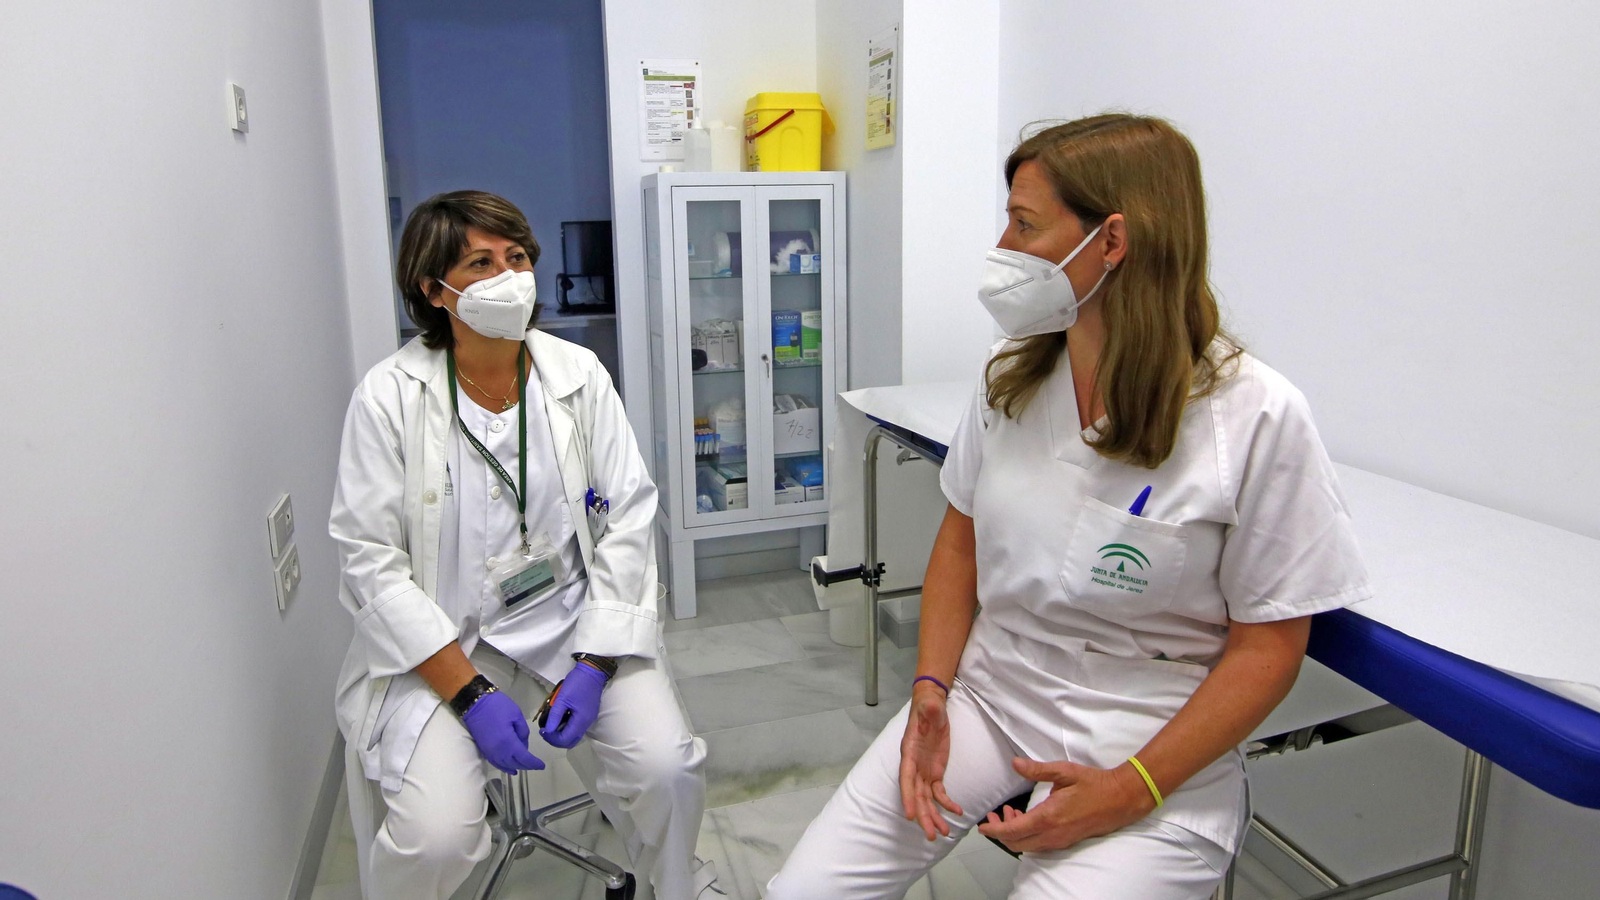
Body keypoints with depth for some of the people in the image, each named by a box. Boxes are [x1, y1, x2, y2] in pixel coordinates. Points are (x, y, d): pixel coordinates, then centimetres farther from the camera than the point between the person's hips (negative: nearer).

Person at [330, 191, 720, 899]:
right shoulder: (390, 397, -9)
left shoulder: (579, 376, -3)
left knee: (667, 768, -16)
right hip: (440, 641, -1)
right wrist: (470, 693, -16)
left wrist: (593, 664, -11)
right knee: (434, 838, -20)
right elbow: (371, 561, -9)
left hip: (574, 619, 2)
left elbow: (627, 520, -3)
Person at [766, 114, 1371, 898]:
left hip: (1155, 743, -3)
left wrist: (1130, 790, -16)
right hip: (987, 692, 4)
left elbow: (1269, 641, -10)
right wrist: (931, 690, -5)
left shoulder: (1255, 417, -15)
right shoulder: (1010, 375, 0)